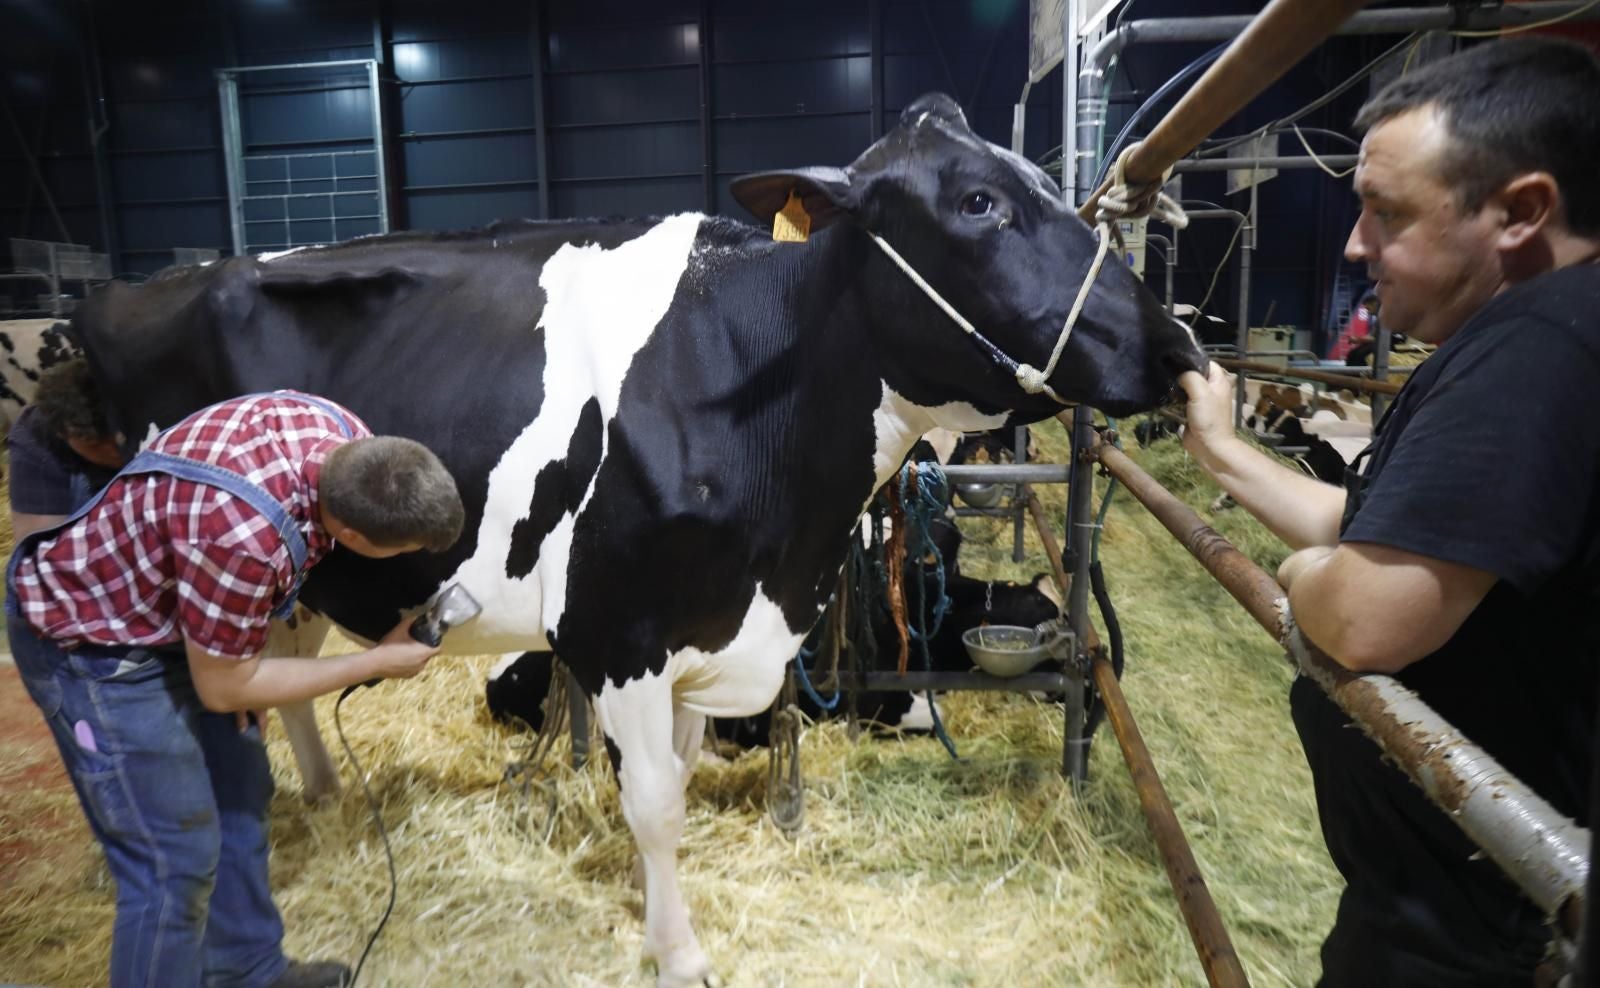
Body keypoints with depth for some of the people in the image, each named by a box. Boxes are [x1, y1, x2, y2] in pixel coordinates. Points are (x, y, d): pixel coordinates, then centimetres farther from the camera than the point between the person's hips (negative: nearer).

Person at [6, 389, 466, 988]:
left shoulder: (342, 436, -19)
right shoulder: (245, 535, -42)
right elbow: (222, 688, -23)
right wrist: (379, 662, -17)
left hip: (181, 608, 8)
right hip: (87, 635, -8)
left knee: (239, 798, 18)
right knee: (177, 857, -4)